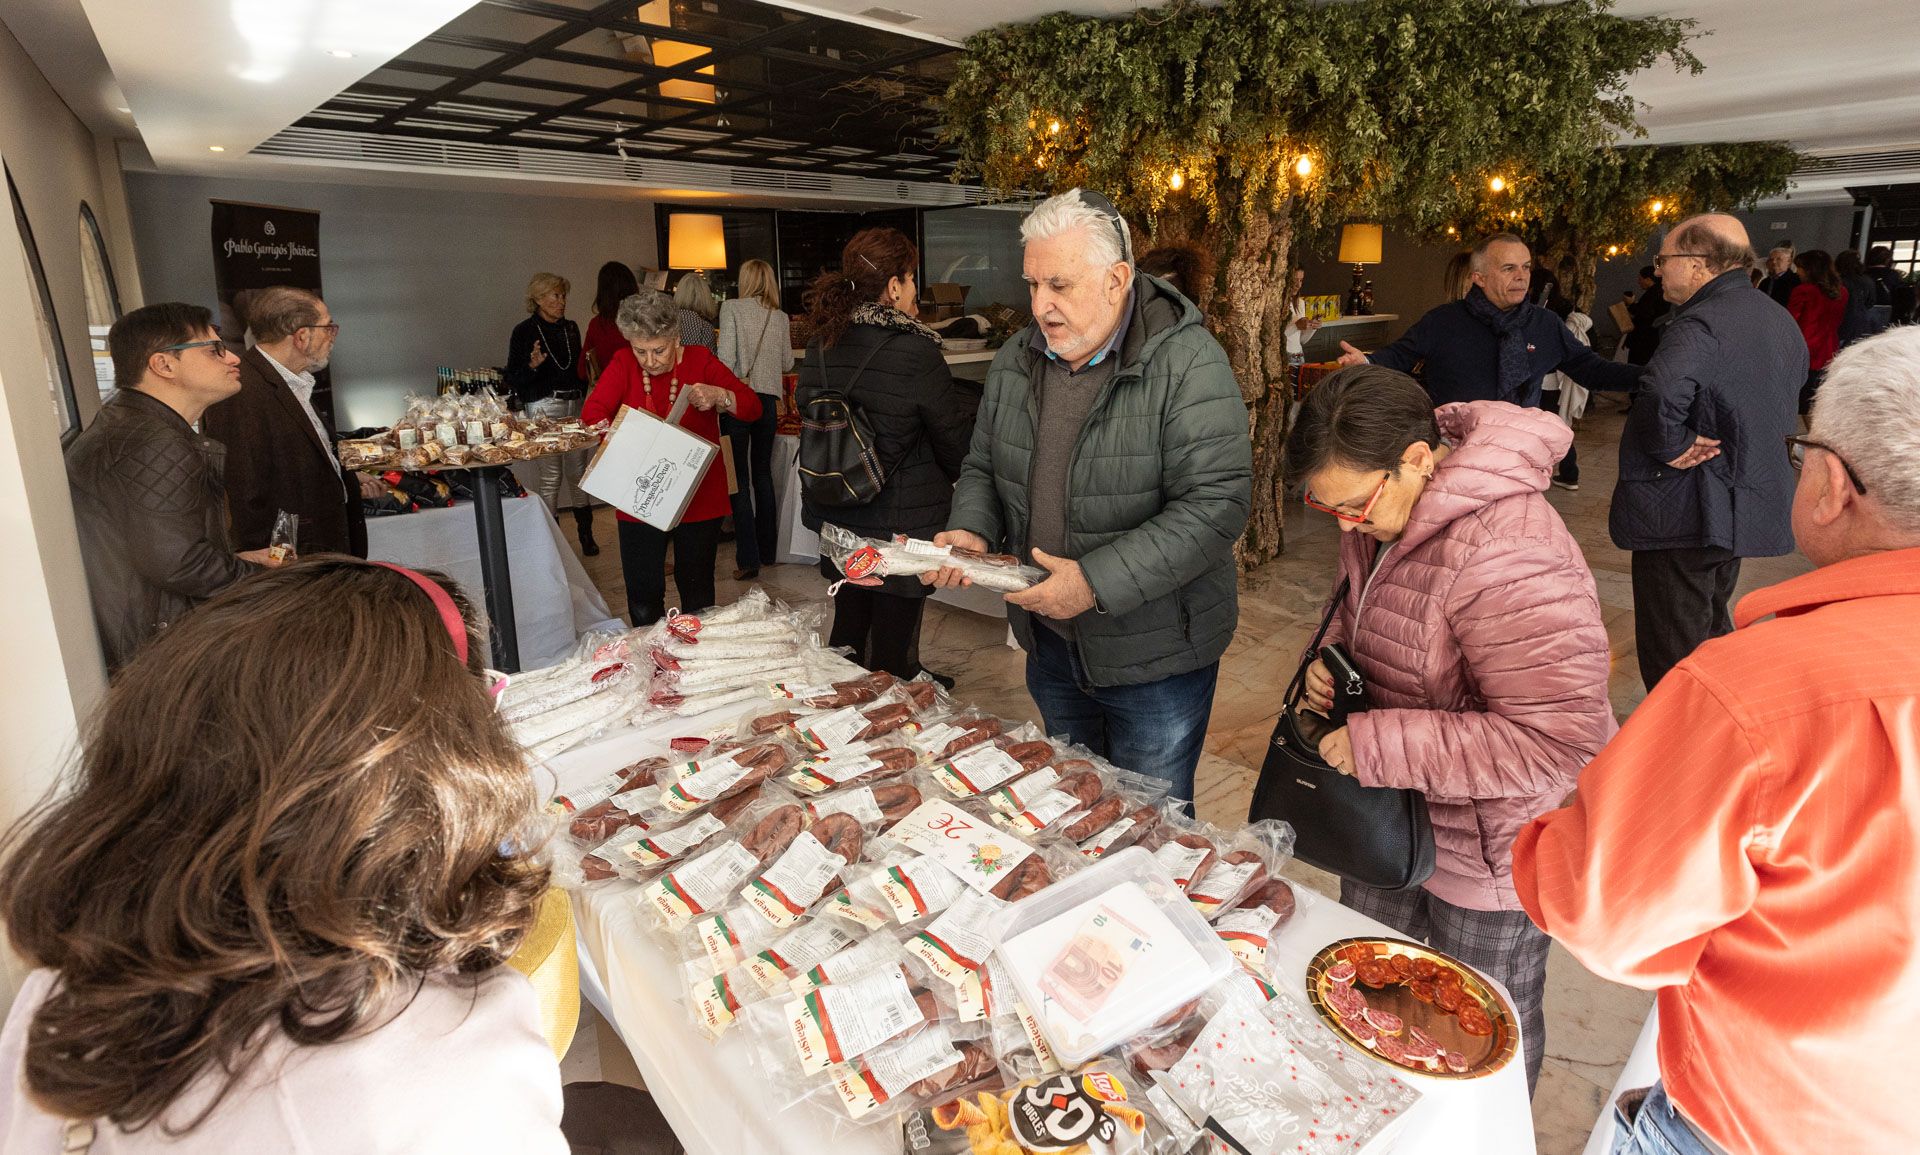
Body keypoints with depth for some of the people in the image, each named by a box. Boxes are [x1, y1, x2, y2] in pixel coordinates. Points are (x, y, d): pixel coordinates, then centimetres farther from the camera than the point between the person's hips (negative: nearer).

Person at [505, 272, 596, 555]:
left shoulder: (571, 328, 15)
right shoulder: (524, 332, -2)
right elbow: (513, 378, -3)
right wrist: (532, 365, -21)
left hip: (574, 405, 5)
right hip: (544, 407, -5)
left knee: (578, 471, 5)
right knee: (551, 475, -7)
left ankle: (586, 532, 16)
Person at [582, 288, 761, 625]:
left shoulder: (700, 360, -6)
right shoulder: (624, 364, -2)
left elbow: (753, 406, -11)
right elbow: (591, 413, -12)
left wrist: (719, 396, -30)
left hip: (699, 499, -1)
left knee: (696, 591, 13)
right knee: (643, 596, 5)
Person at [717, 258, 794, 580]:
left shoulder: (732, 308, -3)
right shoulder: (780, 317, 9)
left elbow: (726, 356, -12)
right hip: (769, 399, 4)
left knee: (739, 478, -2)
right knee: (763, 473, 17)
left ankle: (748, 559, -5)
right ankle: (767, 550, 24)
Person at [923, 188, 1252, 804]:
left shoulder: (1187, 364, -18)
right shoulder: (1015, 361, 2)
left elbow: (1217, 505, -25)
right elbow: (983, 468, 13)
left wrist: (1097, 582, -29)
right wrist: (970, 530, -9)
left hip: (1154, 657, -5)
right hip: (1049, 643, 6)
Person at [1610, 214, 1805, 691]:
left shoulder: (1700, 324, -21)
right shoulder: (1778, 319, 11)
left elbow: (1661, 391, -43)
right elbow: (1794, 387, 27)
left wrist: (1670, 446, -24)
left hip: (1683, 514, -10)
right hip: (1748, 504, 10)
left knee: (1672, 652, 0)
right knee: (1710, 631, 27)